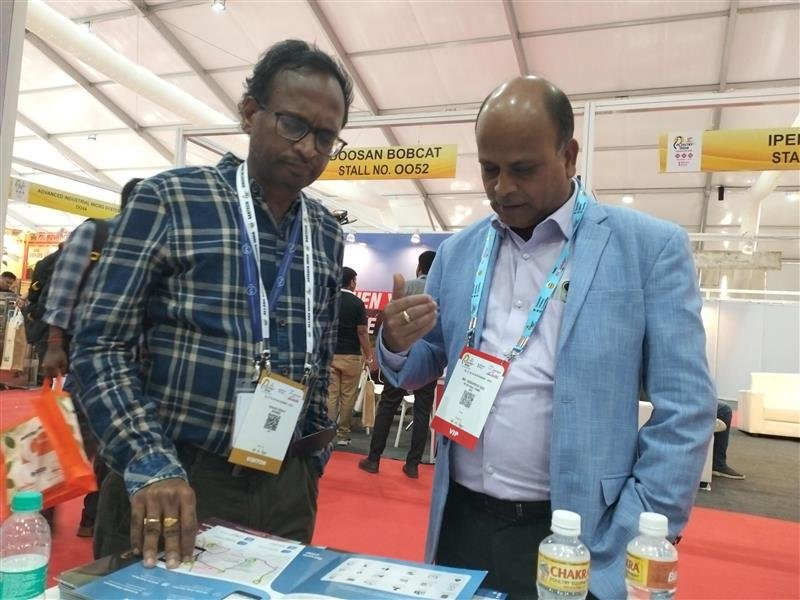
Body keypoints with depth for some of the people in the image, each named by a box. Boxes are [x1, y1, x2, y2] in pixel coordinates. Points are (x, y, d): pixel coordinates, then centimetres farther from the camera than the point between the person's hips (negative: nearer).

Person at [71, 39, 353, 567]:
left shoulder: (328, 234, 6)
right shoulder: (168, 199, -7)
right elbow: (100, 346, -9)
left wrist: (316, 455, 11)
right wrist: (150, 464, -19)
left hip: (286, 485, 5)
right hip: (172, 481, -4)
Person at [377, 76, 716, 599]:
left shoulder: (650, 248, -8)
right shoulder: (457, 252, 4)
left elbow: (684, 411, -8)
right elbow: (416, 373, 10)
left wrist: (634, 542, -12)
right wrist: (397, 342, -11)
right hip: (461, 524, 4)